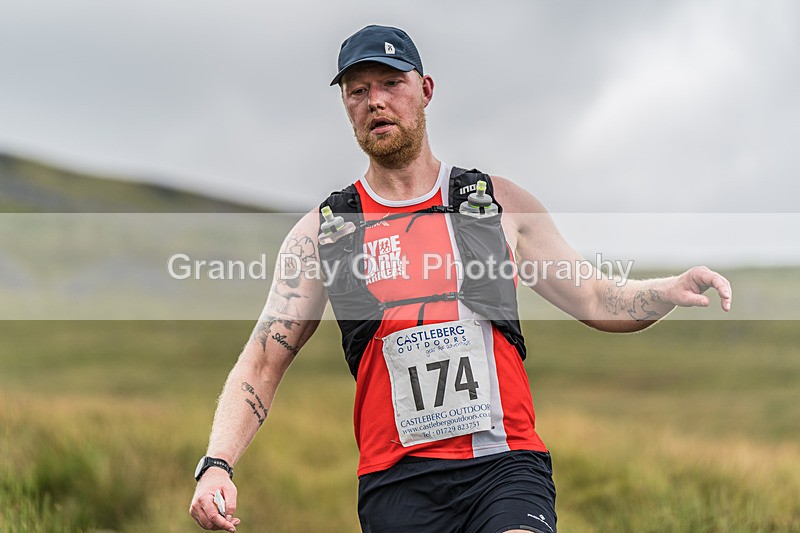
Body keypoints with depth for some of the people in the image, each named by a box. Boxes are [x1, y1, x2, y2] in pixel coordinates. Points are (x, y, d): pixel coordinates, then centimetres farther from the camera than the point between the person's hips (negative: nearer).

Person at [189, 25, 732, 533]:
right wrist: (217, 464, -7)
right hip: (397, 480, 1)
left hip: (506, 464, -1)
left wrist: (673, 290, -4)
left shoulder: (500, 203, 12)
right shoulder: (321, 232, 10)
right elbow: (262, 363, 8)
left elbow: (597, 300, 17)